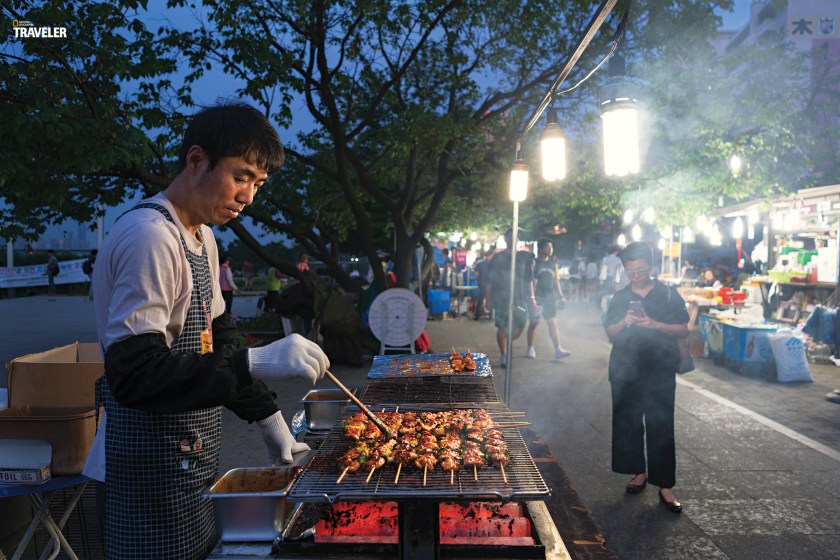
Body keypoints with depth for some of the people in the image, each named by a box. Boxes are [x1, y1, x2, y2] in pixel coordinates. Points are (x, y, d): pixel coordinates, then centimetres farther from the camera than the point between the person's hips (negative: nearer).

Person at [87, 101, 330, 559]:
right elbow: (133, 375, -28)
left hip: (193, 460, 9)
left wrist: (267, 419, 8)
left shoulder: (202, 237, 10)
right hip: (154, 474, -9)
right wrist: (258, 363, -34)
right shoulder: (149, 236, -21)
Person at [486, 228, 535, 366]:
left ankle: (507, 343, 27)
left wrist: (531, 296, 7)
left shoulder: (524, 257, 9)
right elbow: (490, 279, 3)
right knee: (502, 327, -1)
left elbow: (529, 279, 11)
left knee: (520, 325, -2)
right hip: (501, 297, -2)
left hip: (519, 297, 2)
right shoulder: (498, 257, 3)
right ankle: (503, 355, 12)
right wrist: (489, 297, -2)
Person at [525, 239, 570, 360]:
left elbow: (556, 281, 17)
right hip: (537, 296, -4)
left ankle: (558, 349, -3)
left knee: (552, 322, 0)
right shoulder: (534, 263, -5)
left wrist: (561, 297, 12)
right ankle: (530, 349, 16)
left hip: (550, 296, 5)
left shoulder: (553, 264, 12)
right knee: (534, 322, 4)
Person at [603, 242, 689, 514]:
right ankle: (639, 472, 25)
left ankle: (665, 486, 5)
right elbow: (610, 333, 8)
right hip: (626, 370, 3)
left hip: (660, 371, -3)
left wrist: (654, 324, -16)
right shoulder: (620, 297, 8)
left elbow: (683, 329, 0)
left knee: (660, 426, -3)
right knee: (628, 422, 8)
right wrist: (624, 322, -13)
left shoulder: (668, 294, 1)